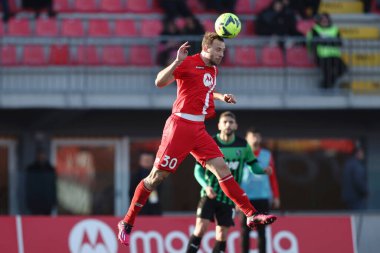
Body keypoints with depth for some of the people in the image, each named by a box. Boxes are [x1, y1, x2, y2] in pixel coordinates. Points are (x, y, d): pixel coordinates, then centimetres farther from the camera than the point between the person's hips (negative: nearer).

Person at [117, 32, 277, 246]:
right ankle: (127, 223, 6)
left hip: (198, 130, 7)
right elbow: (160, 82, -19)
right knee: (157, 177, -4)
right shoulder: (189, 63, -10)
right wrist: (177, 62, -32)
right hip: (180, 126, -7)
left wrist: (221, 97, 17)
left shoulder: (213, 69, 15)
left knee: (222, 168, -5)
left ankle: (251, 215, -9)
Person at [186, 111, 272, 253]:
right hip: (210, 195, -3)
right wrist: (206, 186, -19)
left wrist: (264, 170, -12)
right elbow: (198, 170, -1)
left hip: (229, 198, 3)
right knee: (201, 228, -15)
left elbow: (254, 165, 11)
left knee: (222, 235, 1)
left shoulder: (243, 146, 2)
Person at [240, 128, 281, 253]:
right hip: (246, 198, -2)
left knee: (261, 230, 3)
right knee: (245, 230, 0)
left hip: (263, 197, 2)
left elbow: (273, 176, 11)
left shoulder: (267, 155, 10)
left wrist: (276, 196, 6)